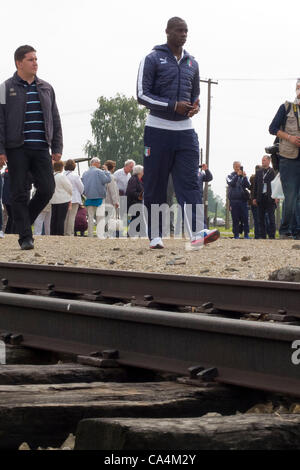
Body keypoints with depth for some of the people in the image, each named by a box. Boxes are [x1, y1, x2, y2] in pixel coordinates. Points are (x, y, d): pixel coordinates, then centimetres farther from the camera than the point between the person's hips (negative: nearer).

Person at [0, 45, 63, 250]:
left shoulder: (46, 88, 15)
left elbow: (55, 120, 17)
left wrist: (57, 148, 9)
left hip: (41, 148, 3)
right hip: (17, 149, -3)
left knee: (47, 188, -6)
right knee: (20, 193, -3)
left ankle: (23, 221, 17)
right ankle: (25, 237, 1)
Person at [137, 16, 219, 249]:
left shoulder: (192, 64, 15)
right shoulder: (153, 59, -1)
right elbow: (142, 95, -7)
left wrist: (195, 106, 0)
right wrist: (173, 105, -16)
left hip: (185, 130, 4)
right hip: (158, 130, -4)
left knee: (189, 182, -8)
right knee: (155, 186, 1)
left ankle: (197, 231, -18)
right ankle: (155, 235, 7)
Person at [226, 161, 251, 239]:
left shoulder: (244, 176, 11)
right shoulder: (230, 176, 9)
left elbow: (248, 186, -1)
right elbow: (231, 183, -10)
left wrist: (244, 177, -14)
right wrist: (237, 175, -18)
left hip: (243, 200, 1)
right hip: (234, 200, -1)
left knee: (245, 218, -4)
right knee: (235, 219, -1)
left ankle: (246, 234, 0)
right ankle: (236, 234, 4)